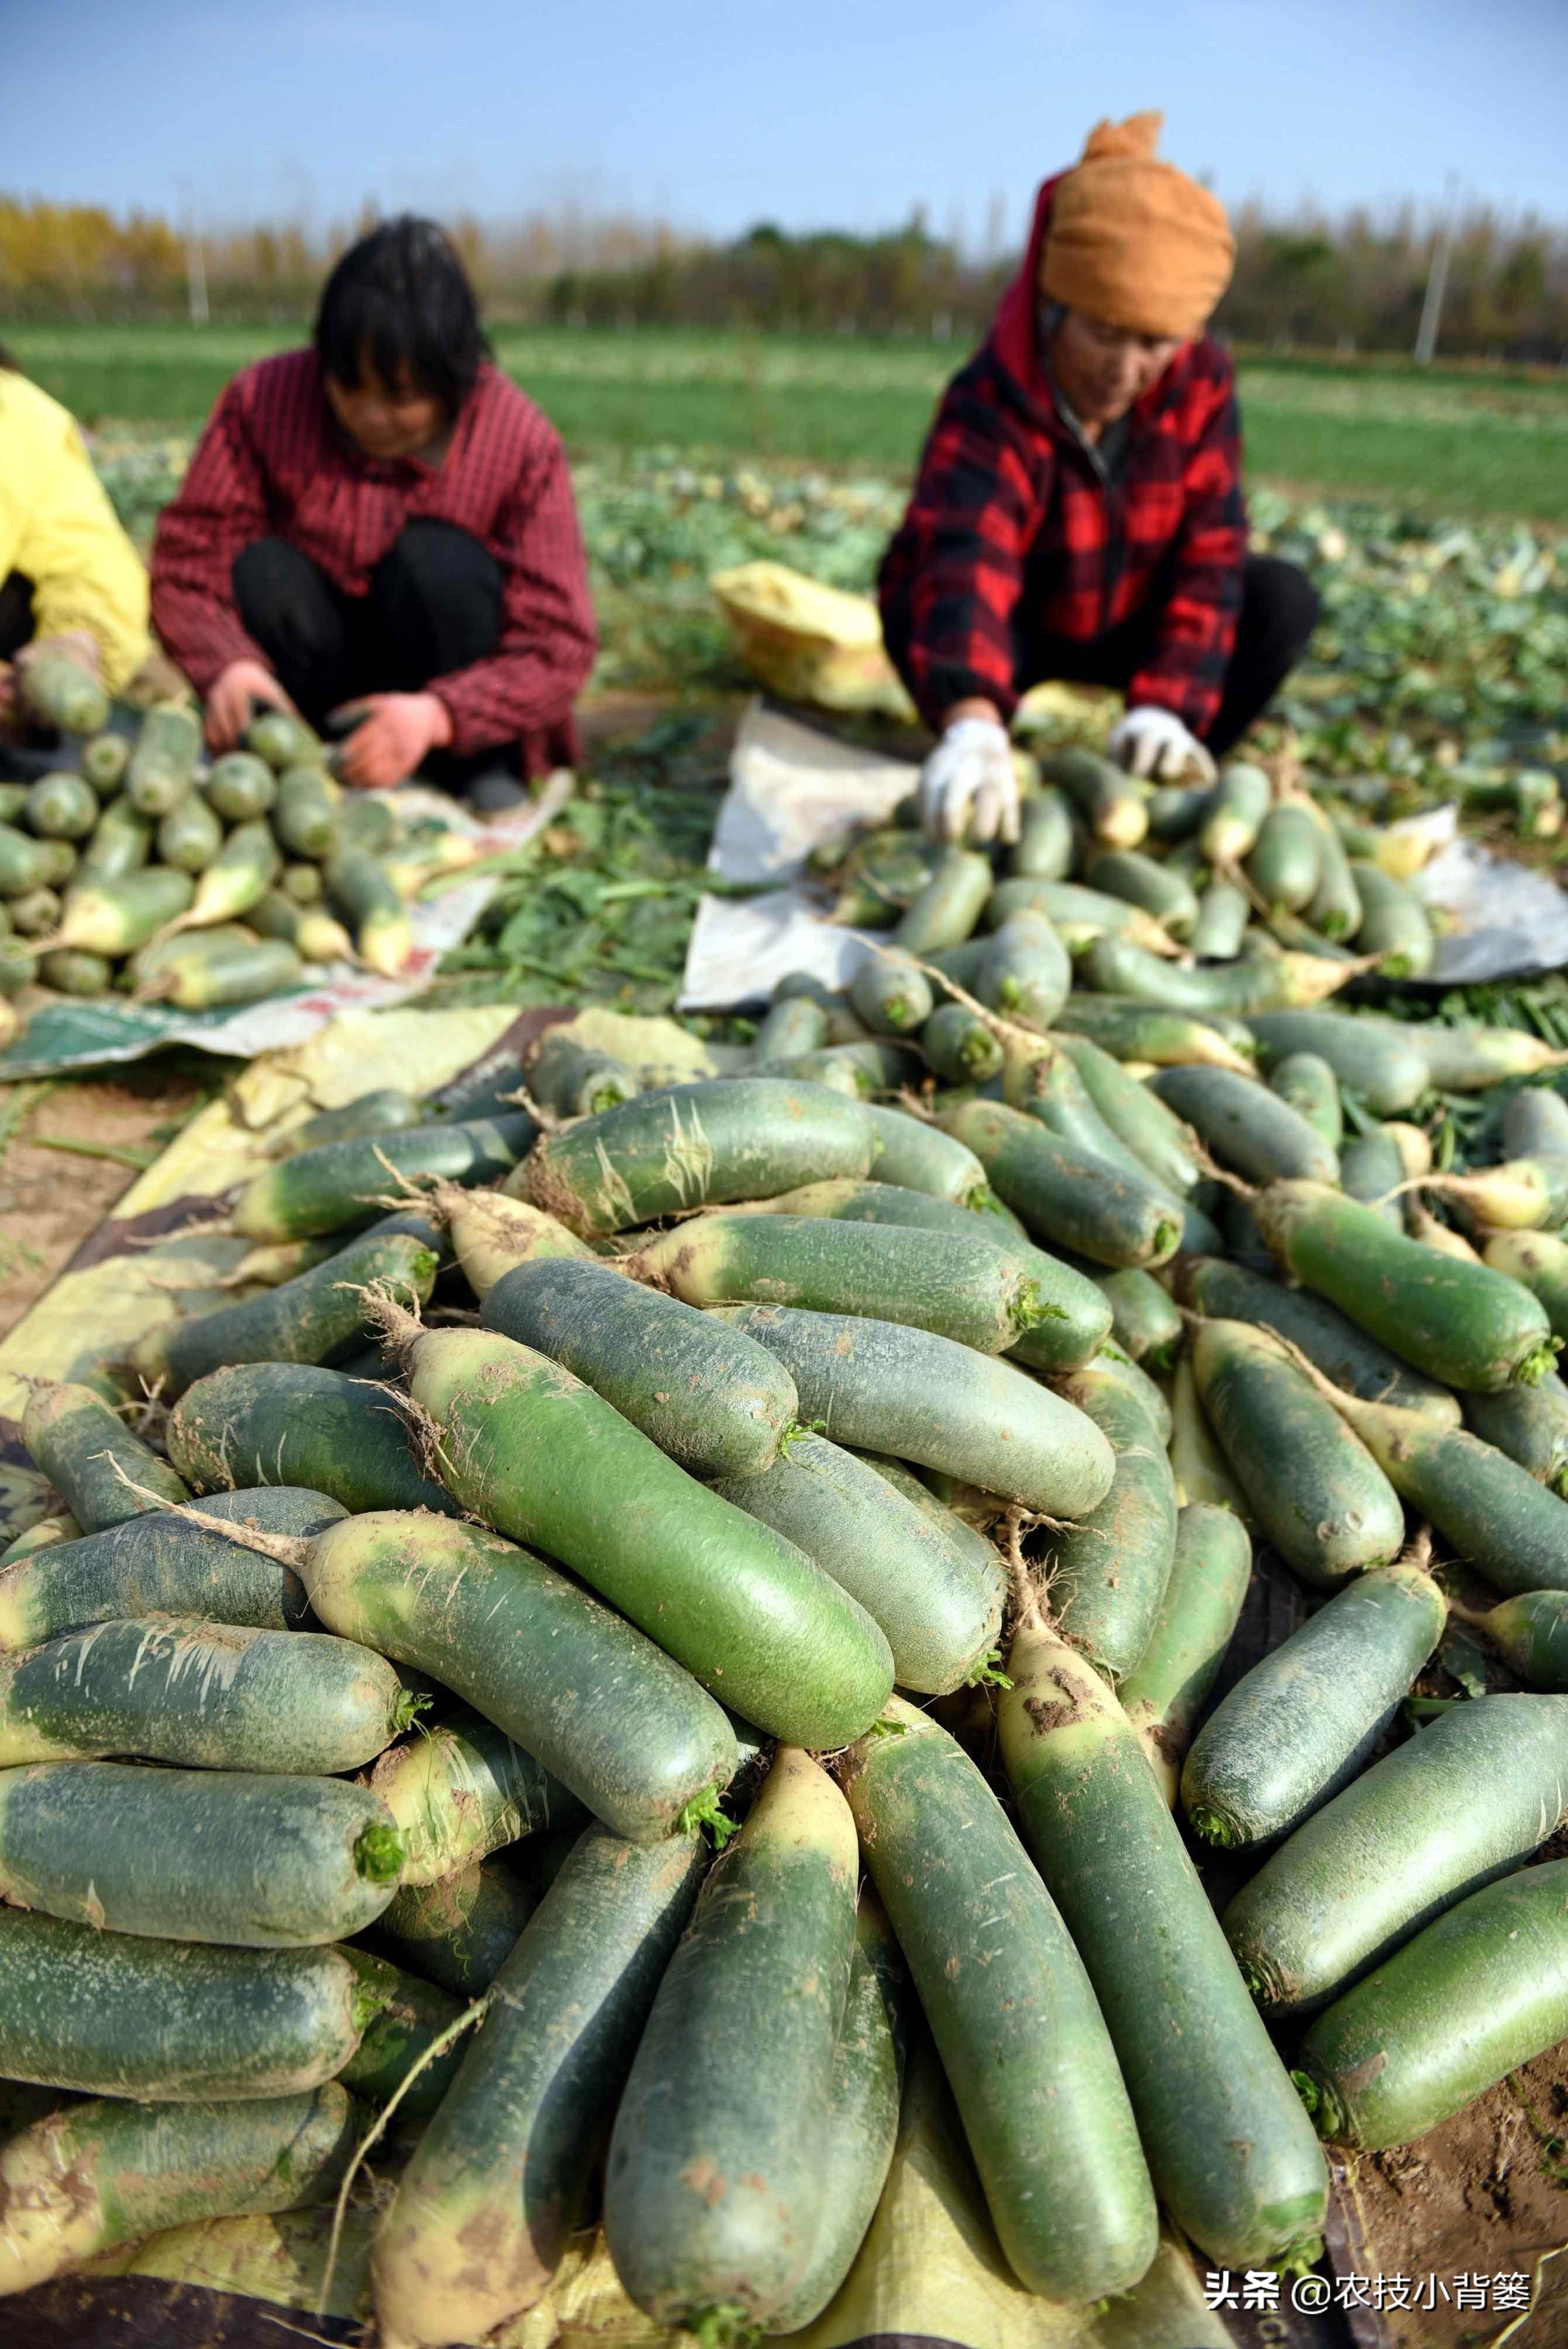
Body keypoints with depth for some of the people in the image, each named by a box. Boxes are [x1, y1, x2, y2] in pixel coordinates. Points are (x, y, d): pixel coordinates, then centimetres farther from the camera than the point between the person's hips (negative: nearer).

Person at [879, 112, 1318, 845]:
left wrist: (1166, 706, -38)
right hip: (1014, 636, -3)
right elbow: (963, 563, -53)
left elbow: (1208, 550, -21)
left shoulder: (1201, 379, -18)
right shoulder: (987, 408, -32)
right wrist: (972, 727, -73)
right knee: (923, 612, -37)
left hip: (1124, 627, 3)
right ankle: (1012, 786, -14)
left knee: (1283, 599, -21)